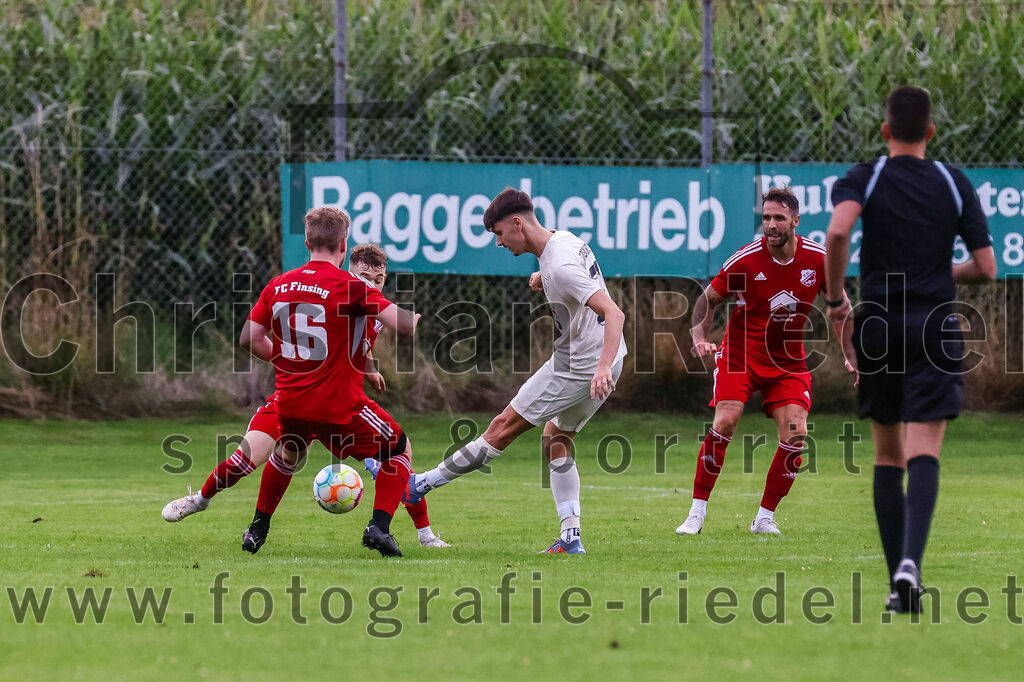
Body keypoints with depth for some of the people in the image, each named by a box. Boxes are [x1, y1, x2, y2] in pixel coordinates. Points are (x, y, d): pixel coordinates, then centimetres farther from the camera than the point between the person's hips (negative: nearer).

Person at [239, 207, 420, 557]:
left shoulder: (279, 285, 4)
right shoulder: (350, 285, -12)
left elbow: (249, 339, 7)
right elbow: (405, 325, -18)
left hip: (290, 402, 5)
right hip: (339, 404, -5)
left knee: (288, 451, 37)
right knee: (400, 449, 15)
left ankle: (257, 529, 36)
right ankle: (379, 526, -1)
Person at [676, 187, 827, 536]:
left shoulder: (818, 258, -9)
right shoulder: (745, 260, -16)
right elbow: (708, 299, -1)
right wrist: (700, 336, -18)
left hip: (788, 360, 2)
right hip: (741, 351, -2)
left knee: (795, 434, -13)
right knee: (725, 421, -21)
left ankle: (765, 517, 2)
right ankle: (697, 511, -9)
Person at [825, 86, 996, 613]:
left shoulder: (863, 179, 0)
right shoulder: (955, 185, 6)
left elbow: (838, 230, -22)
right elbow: (986, 268, 4)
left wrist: (835, 300, -10)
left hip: (878, 329, 1)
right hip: (936, 331, 0)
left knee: (888, 457, 13)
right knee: (924, 453, -10)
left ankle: (898, 579, 11)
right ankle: (910, 562, -32)